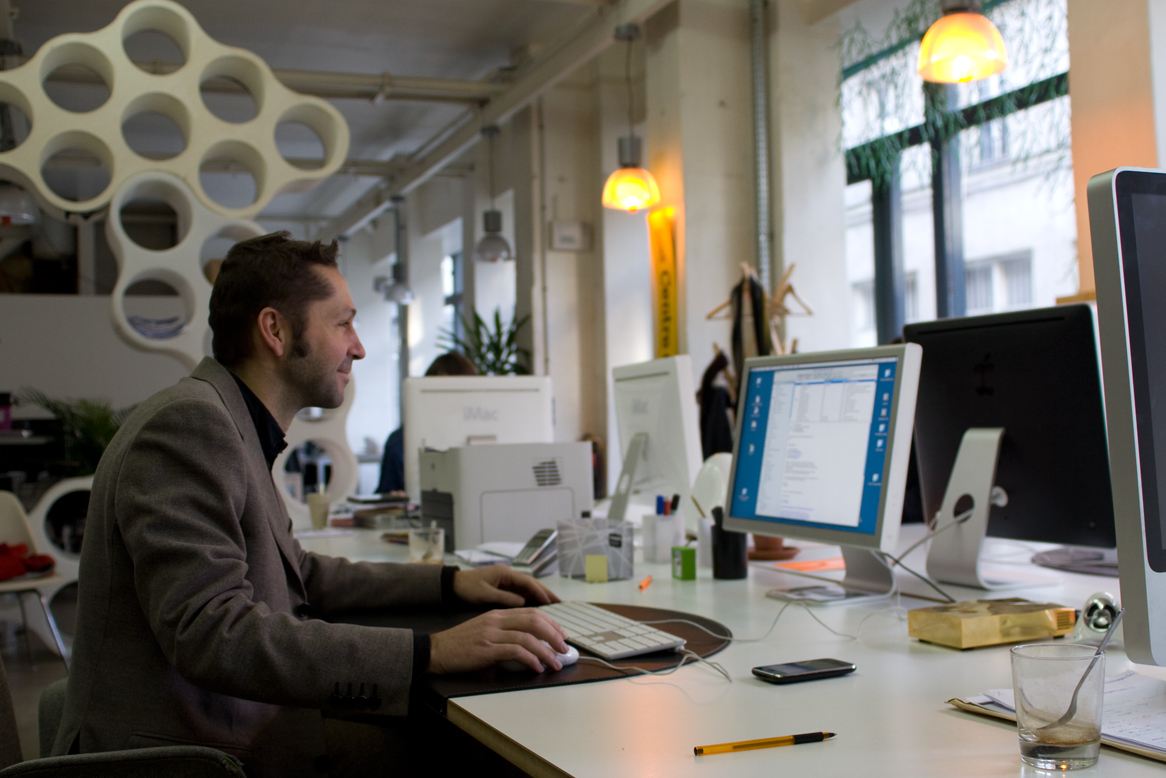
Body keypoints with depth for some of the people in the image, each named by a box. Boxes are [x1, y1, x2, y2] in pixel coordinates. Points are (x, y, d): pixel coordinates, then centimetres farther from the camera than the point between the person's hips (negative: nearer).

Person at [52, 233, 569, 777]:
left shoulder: (237, 425, 12)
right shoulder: (189, 423, -18)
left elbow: (297, 575, 21)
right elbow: (212, 633, -28)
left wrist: (448, 582, 13)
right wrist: (429, 653, -31)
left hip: (238, 729, 9)